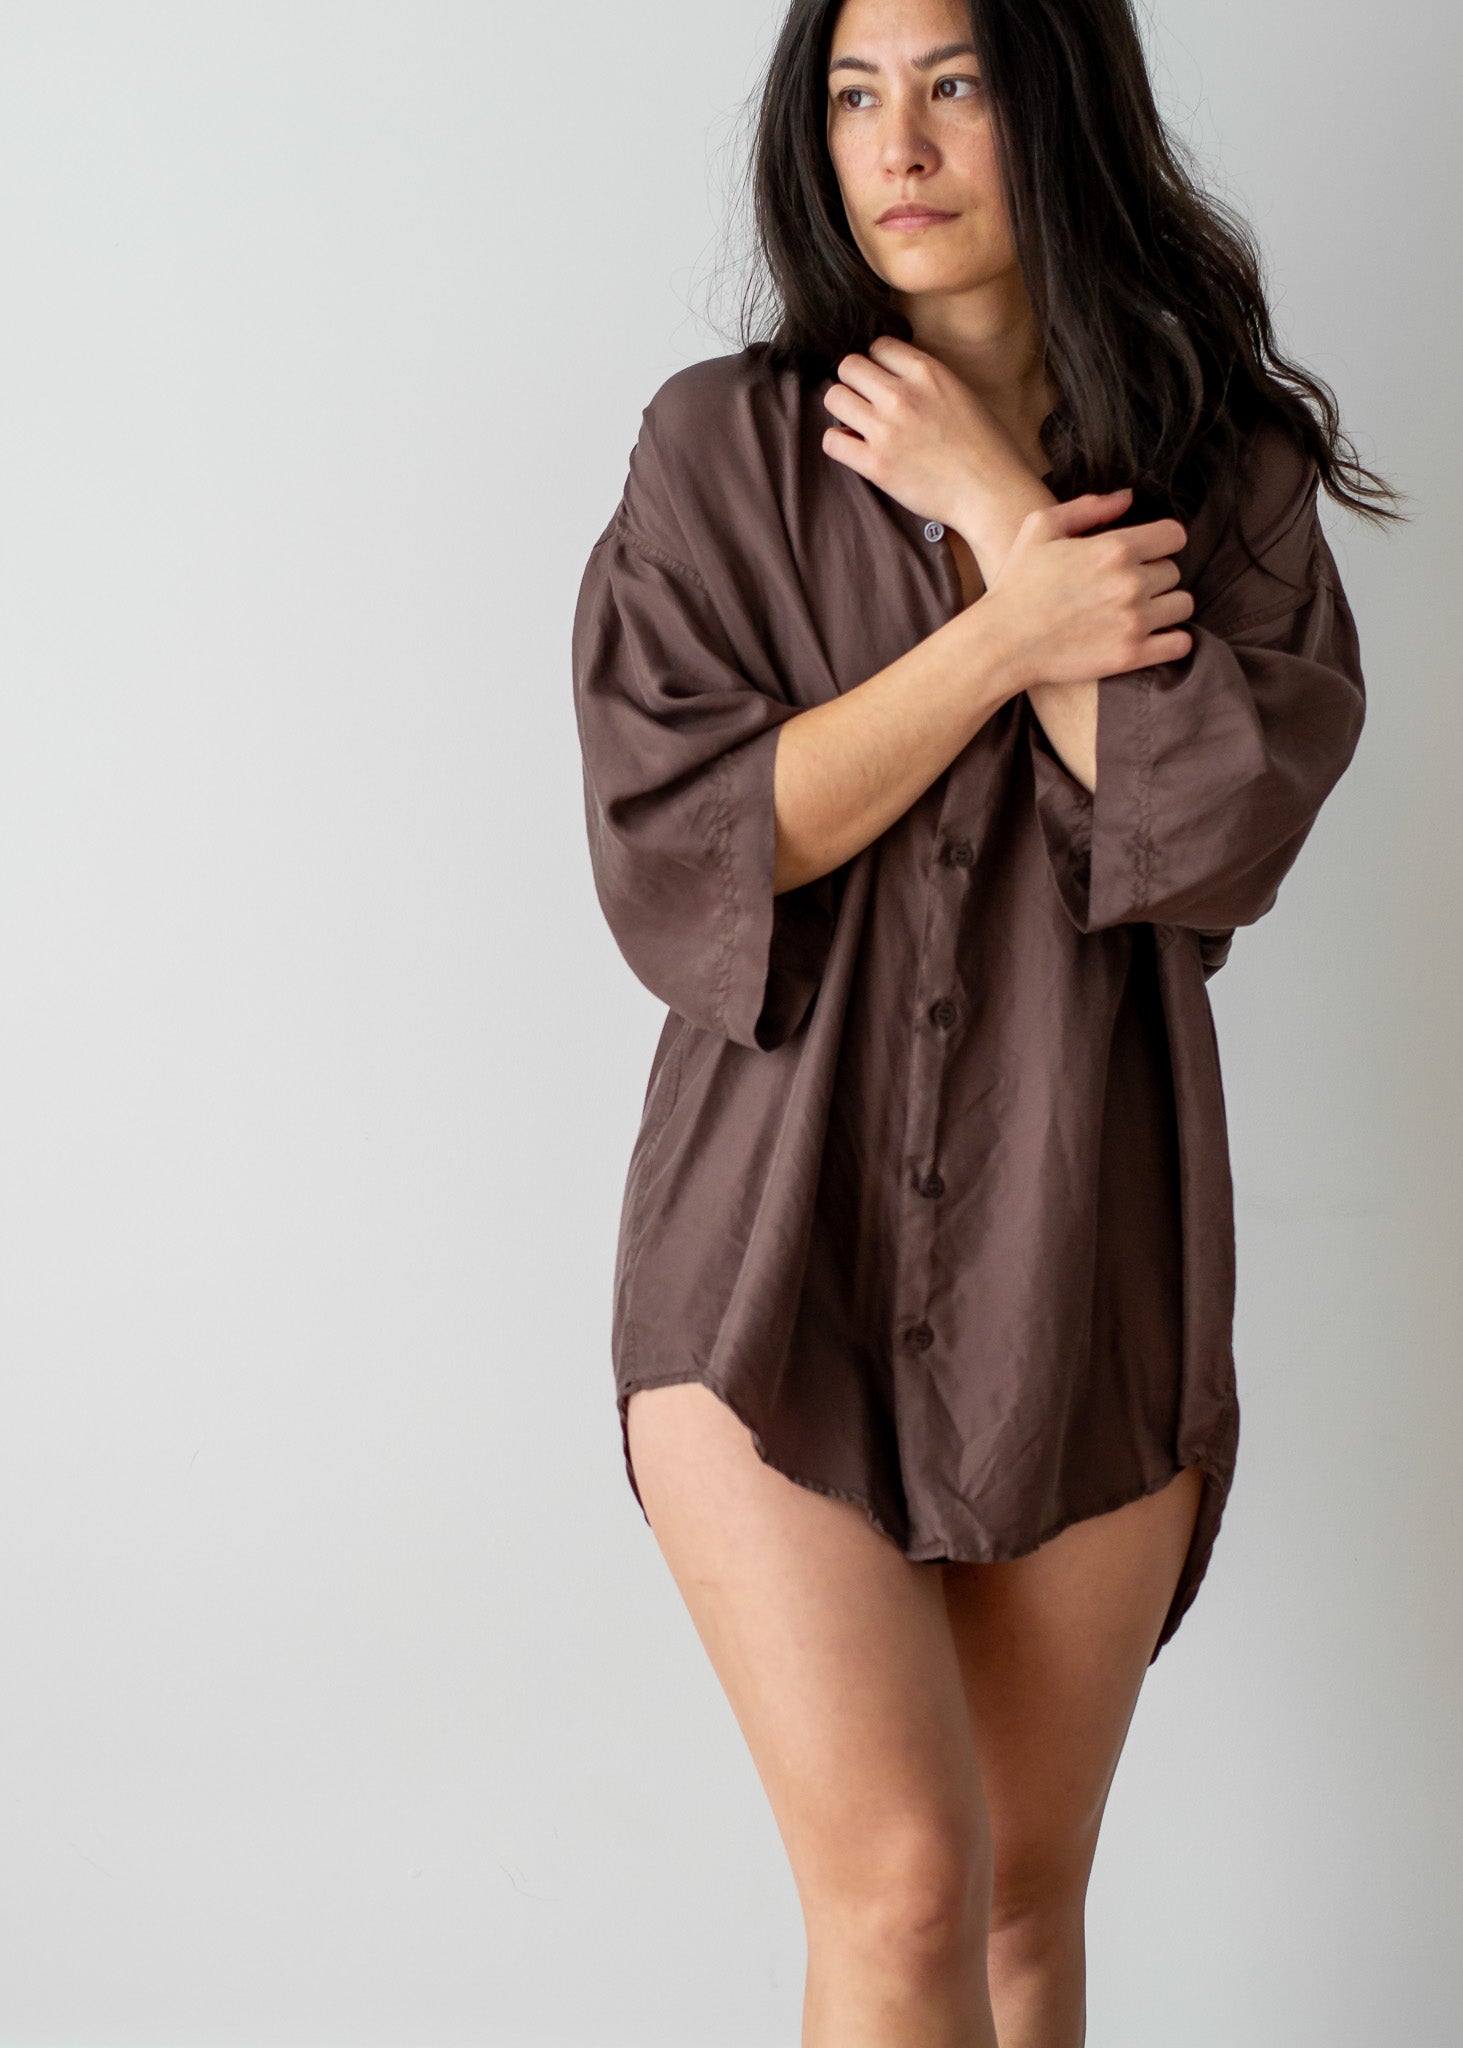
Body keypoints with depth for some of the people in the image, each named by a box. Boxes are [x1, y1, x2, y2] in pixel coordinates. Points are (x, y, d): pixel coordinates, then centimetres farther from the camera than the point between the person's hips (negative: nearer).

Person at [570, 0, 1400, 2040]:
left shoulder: (1224, 469, 5)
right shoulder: (726, 441, 1)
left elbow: (1218, 824, -11)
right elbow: (673, 846, -10)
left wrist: (996, 503, -8)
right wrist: (1011, 631, -11)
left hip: (1081, 1254, 2)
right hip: (787, 1251, -2)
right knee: (901, 1879, -12)